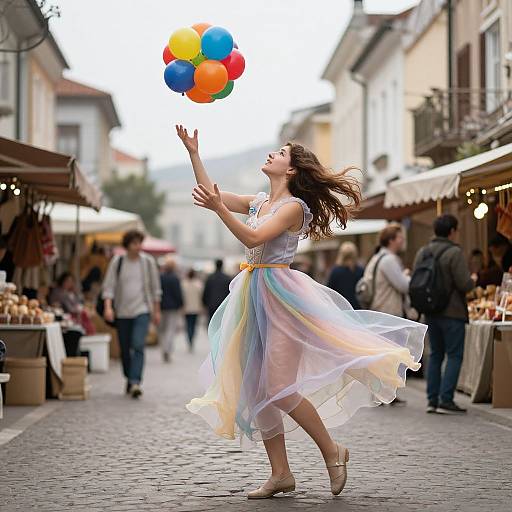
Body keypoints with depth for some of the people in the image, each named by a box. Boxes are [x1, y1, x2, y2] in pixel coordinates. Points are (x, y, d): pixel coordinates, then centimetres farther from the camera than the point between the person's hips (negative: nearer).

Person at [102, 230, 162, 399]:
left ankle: (135, 382, -23)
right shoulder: (117, 262, 1)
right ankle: (129, 379, 28)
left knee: (138, 345, -18)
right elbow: (109, 286, -2)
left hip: (142, 310, -1)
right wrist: (108, 307, -16)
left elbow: (155, 288, 11)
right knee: (125, 349, 9)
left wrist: (156, 311, 12)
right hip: (122, 312, 2)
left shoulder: (148, 261, 2)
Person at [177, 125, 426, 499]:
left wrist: (219, 208, -27)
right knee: (256, 389, 5)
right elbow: (209, 196, 18)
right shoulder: (259, 202, 15)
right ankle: (281, 473, 10)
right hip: (253, 297, 8)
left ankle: (332, 451, 6)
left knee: (277, 388, -12)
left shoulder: (294, 207, -8)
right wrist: (193, 153, 14)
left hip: (279, 296, -8)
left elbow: (253, 238, -20)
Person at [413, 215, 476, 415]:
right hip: (452, 313, -7)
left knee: (435, 355, 14)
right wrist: (473, 279, 3)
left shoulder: (422, 252, 6)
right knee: (454, 356, 0)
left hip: (430, 313, 7)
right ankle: (446, 400, -5)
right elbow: (464, 284, -18)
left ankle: (432, 400, 13)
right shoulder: (454, 253, -15)